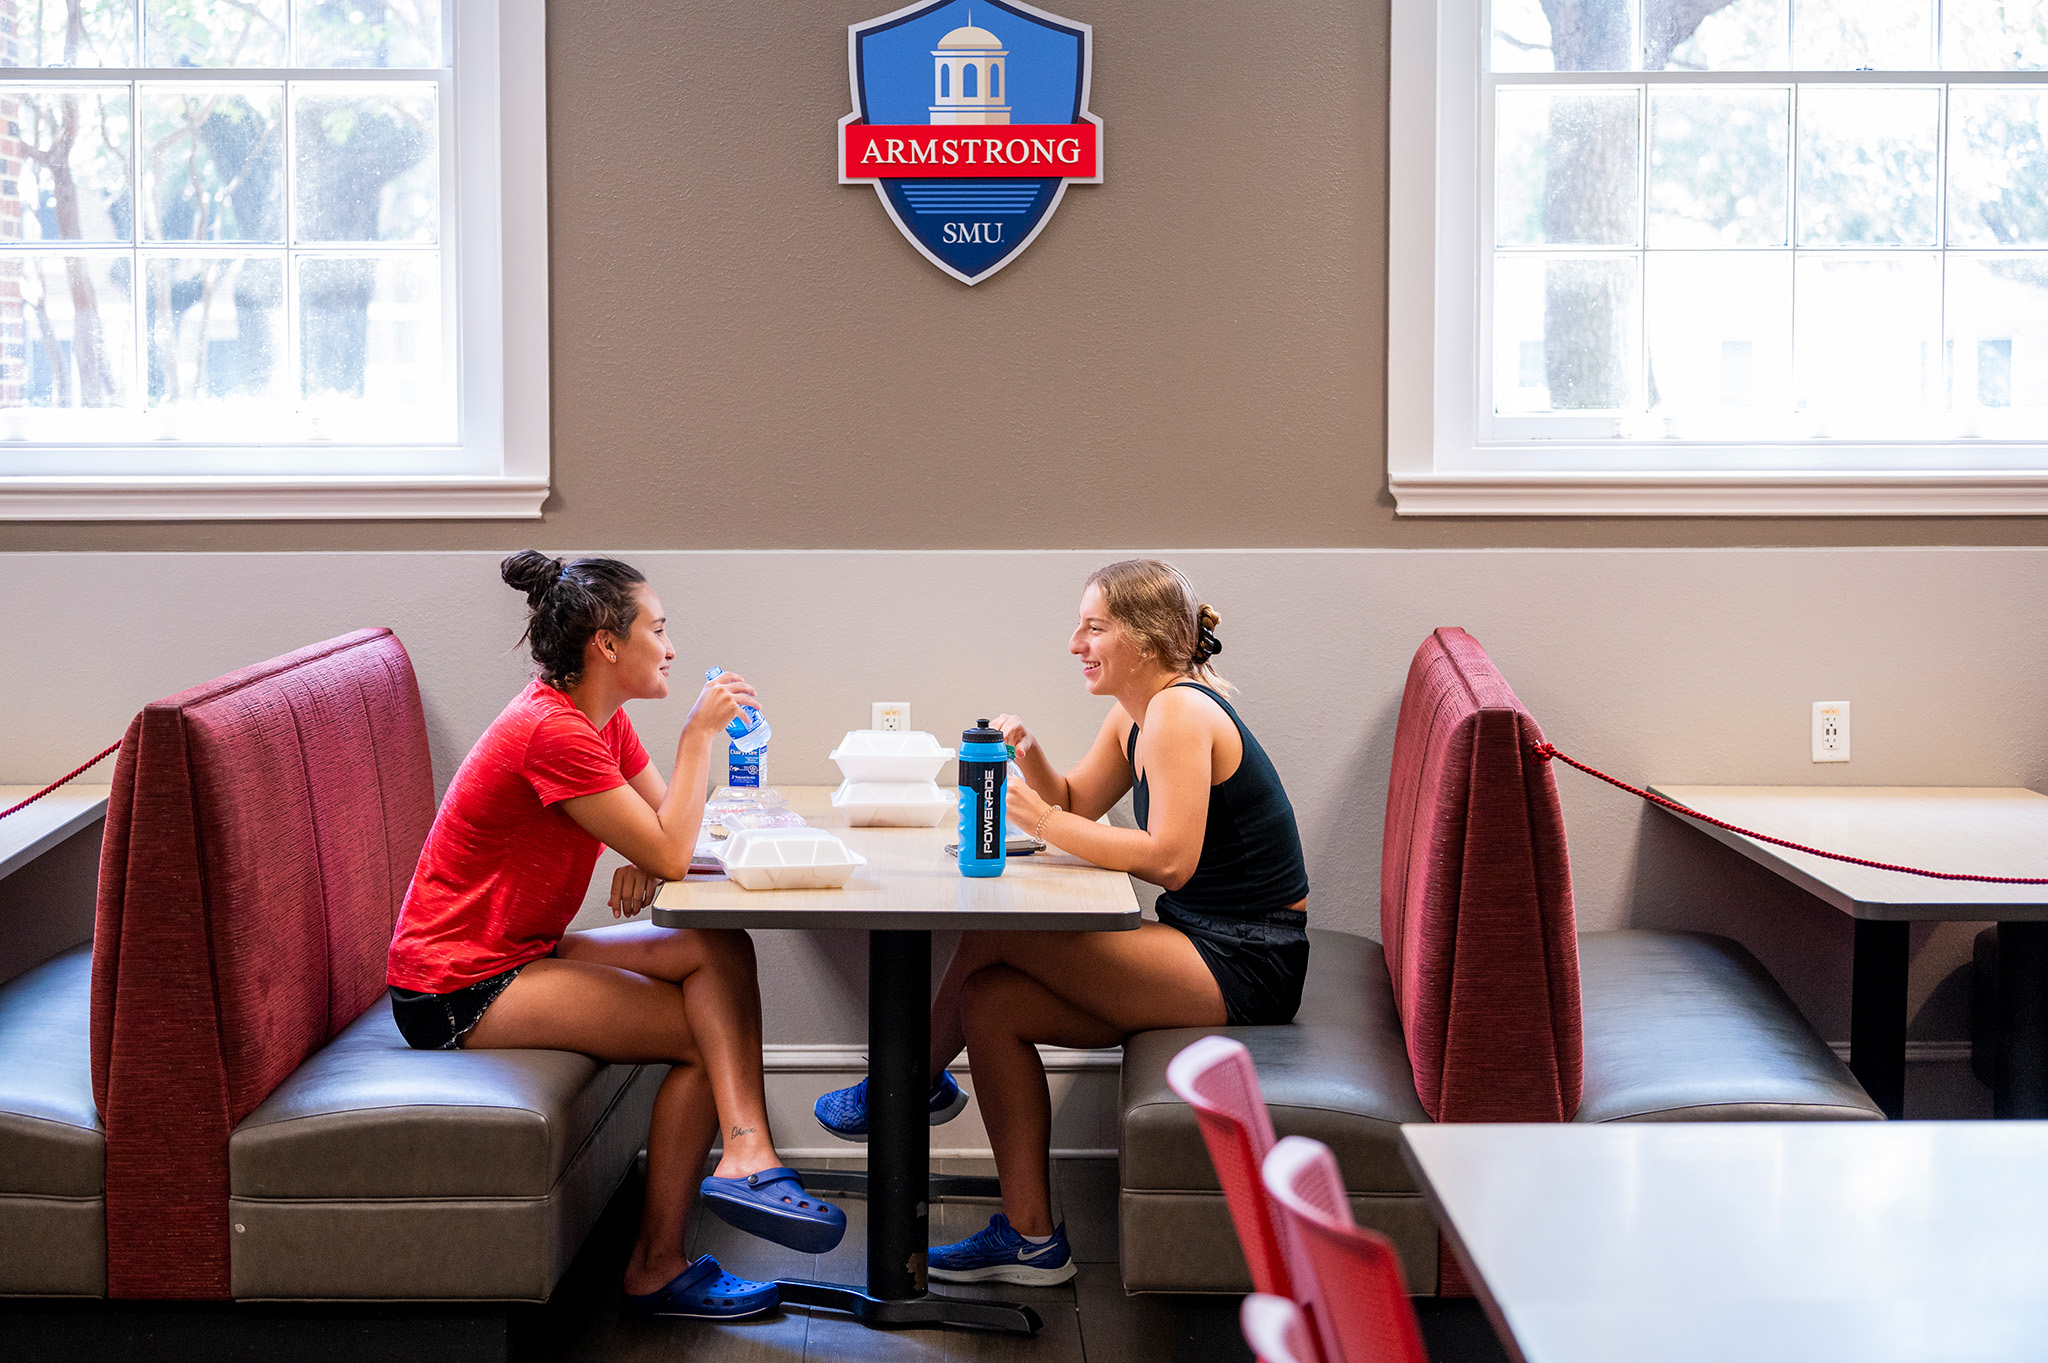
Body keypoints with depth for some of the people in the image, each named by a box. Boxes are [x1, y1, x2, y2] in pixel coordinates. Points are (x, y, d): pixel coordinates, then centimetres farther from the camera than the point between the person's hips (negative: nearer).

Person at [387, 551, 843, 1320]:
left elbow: (670, 834, 9)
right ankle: (656, 1270, -4)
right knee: (703, 1034, -11)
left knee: (723, 950, -9)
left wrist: (648, 860, -14)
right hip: (457, 990, -9)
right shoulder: (554, 732, -23)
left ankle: (745, 1154, -22)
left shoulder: (603, 719, 8)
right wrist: (699, 735, -17)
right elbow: (670, 853, -22)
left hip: (516, 953, 9)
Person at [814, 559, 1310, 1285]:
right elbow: (1075, 802, 20)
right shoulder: (1137, 713, 13)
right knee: (990, 1001, 0)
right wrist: (1028, 756, -1)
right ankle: (1029, 1236, 3)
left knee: (994, 937, -15)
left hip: (1243, 966, -10)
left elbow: (1171, 859, -26)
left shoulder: (1180, 713, -17)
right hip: (1203, 949, 10)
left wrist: (1043, 823, -23)